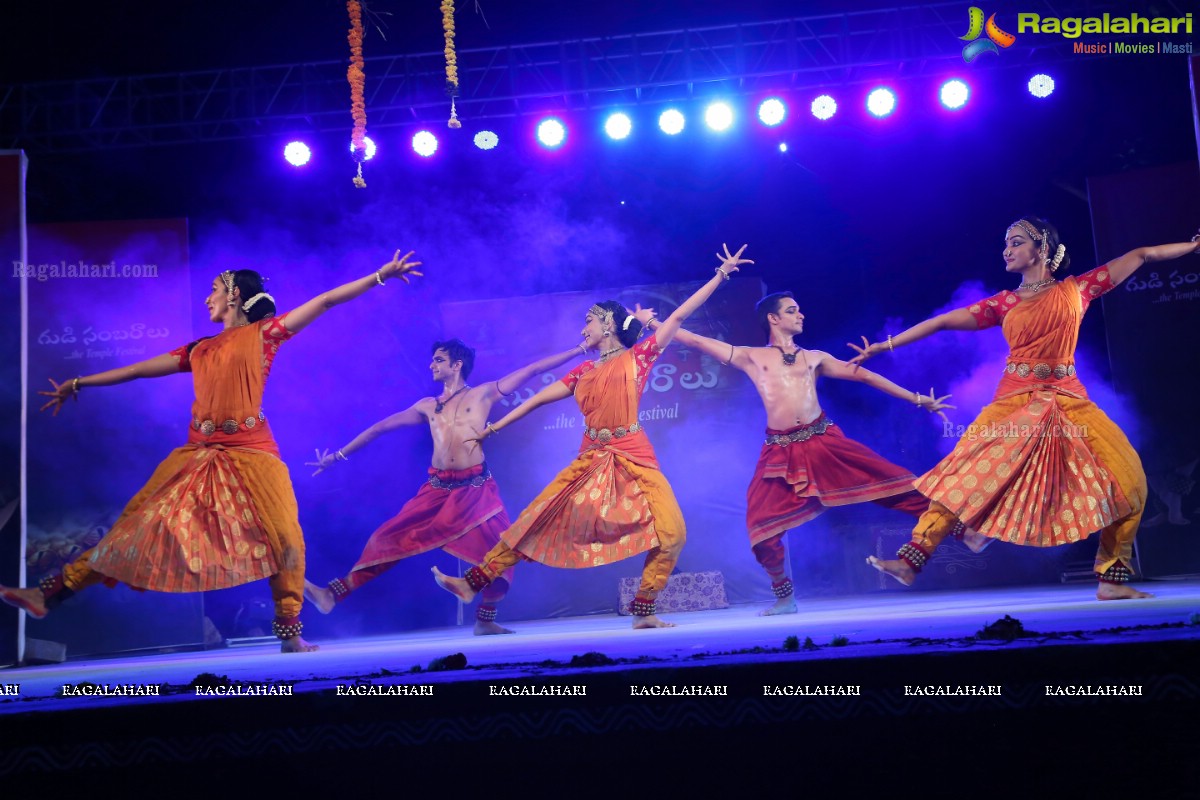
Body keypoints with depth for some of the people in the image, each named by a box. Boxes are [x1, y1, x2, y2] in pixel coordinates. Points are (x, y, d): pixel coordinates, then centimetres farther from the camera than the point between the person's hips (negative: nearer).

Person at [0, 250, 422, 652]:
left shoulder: (263, 334, 6)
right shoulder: (199, 350, 17)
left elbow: (326, 300, 2)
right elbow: (139, 369, 24)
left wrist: (380, 275, 1)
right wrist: (78, 383, 30)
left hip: (249, 453, -4)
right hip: (198, 455, 4)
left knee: (284, 538, -9)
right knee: (141, 524, 2)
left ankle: (290, 634, 3)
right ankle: (50, 593, 2)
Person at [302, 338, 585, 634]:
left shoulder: (482, 394, 7)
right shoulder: (426, 406, 16)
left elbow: (533, 369, 3)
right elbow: (380, 427, 20)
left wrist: (580, 349, 1)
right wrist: (339, 455, 20)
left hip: (476, 487, -2)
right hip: (437, 488, 2)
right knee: (391, 538, -4)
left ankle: (485, 621, 4)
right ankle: (332, 595, -5)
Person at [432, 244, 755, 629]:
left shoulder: (638, 357, 4)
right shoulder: (583, 371, 14)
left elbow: (680, 314, 1)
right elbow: (540, 398, 19)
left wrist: (721, 274, -2)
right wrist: (496, 426, 22)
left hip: (633, 458, -3)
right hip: (590, 460, 3)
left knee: (672, 532, -16)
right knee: (537, 520, -1)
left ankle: (643, 612, -2)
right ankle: (471, 583, -1)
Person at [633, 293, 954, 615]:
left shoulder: (815, 358, 16)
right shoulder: (750, 357, 12)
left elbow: (863, 375, 16)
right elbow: (696, 340, 12)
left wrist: (917, 399, 15)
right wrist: (651, 322, 10)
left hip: (825, 443, 1)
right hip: (781, 453, -1)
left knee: (890, 480, -8)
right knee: (763, 527, -4)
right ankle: (784, 598, 17)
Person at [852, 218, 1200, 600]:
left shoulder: (1076, 289, 9)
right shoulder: (1003, 303, 10)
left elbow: (1140, 255, 15)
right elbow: (942, 322, 7)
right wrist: (883, 346, 5)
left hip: (1069, 402, 0)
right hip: (1014, 403, 0)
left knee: (1128, 479, -11)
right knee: (964, 476, -13)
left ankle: (1111, 579, 2)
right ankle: (910, 560, -14)